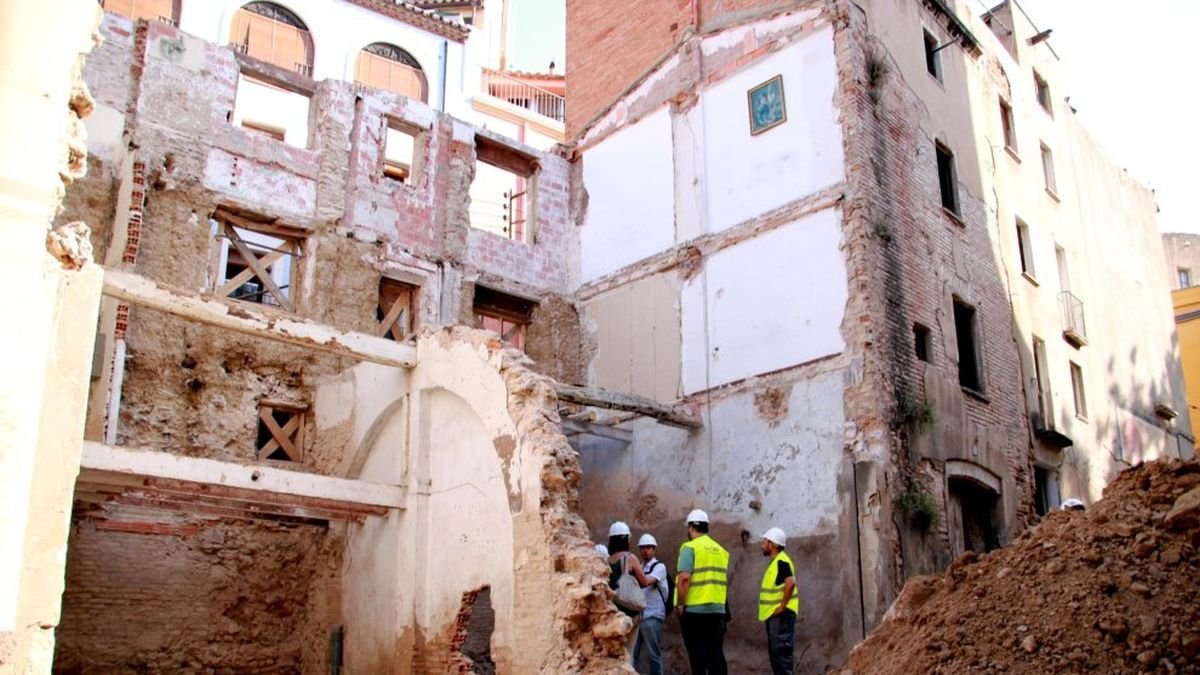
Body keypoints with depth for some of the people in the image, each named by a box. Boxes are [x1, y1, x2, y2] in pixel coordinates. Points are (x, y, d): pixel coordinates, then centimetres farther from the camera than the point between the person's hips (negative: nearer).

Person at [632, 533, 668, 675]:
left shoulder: (659, 567, -1)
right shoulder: (638, 568, 20)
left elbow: (647, 581, -20)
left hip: (652, 616, -6)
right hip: (638, 615, 6)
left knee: (653, 654, -5)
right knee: (632, 653, 2)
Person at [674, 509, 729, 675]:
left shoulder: (690, 547, -6)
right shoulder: (721, 550, 14)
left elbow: (684, 578, -16)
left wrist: (680, 604, -10)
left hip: (694, 609, -6)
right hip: (717, 609, 6)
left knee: (697, 652, -1)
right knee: (716, 652, 9)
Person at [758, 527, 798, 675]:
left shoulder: (781, 561, -15)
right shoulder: (775, 562, 17)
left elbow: (791, 582, -28)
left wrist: (782, 606, -23)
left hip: (781, 615, -10)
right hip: (773, 614, 10)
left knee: (782, 650, -10)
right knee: (775, 651, 13)